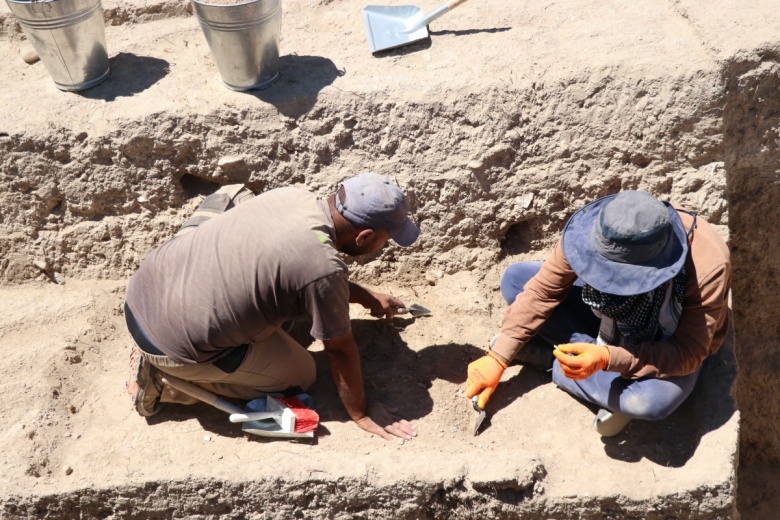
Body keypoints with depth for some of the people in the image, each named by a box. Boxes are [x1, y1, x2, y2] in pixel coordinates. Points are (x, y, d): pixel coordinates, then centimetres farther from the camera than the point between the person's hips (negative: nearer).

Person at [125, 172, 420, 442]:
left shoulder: (292, 196, -1)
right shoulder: (323, 269, -24)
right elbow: (340, 350, -10)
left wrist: (366, 297, 28)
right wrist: (361, 414, 6)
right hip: (172, 340, -8)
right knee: (300, 376, 11)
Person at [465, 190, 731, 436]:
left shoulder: (708, 267, -38)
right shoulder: (593, 231, -30)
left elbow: (688, 355, -33)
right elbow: (542, 290, -19)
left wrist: (607, 359, -47)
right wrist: (498, 357, -23)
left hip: (672, 341, -3)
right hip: (611, 318, 3)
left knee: (651, 401, -38)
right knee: (514, 279, -12)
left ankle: (551, 359, -13)